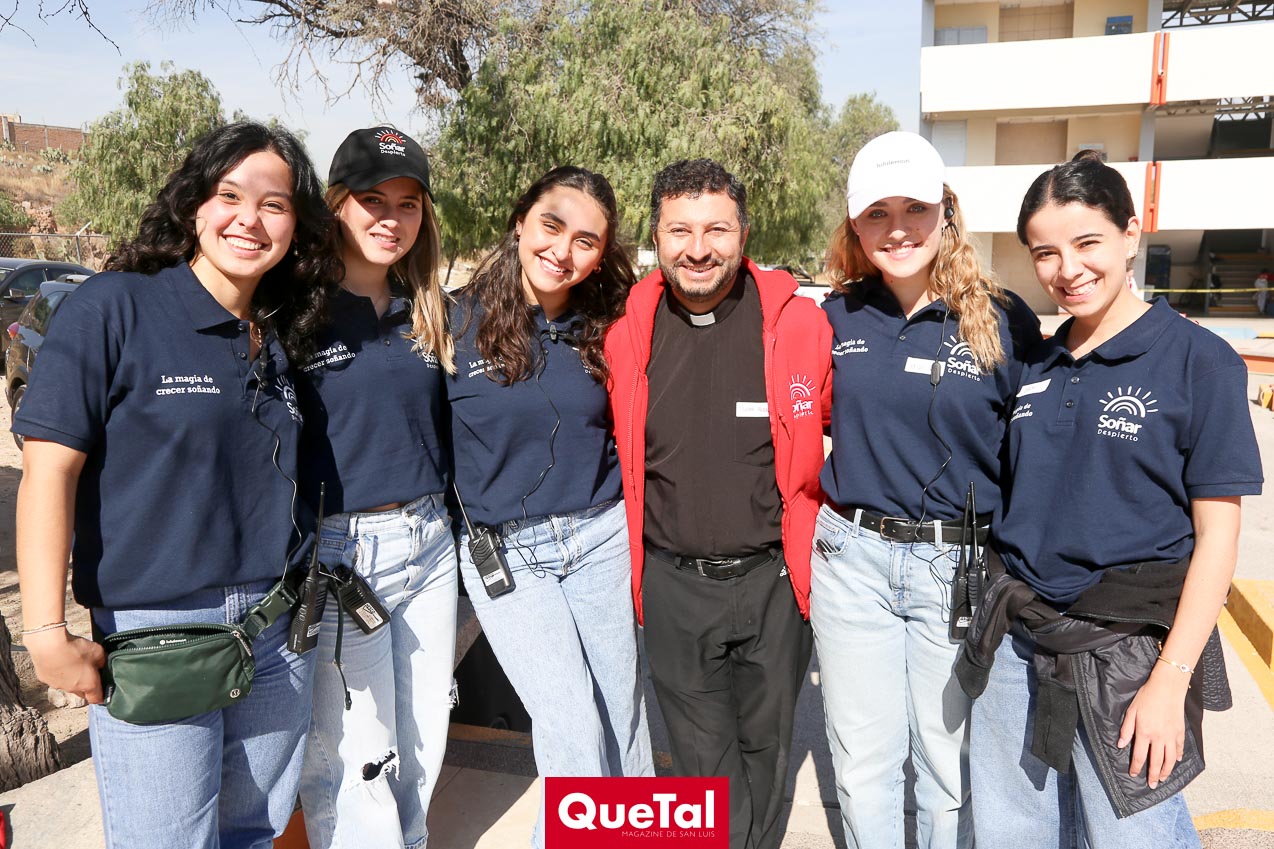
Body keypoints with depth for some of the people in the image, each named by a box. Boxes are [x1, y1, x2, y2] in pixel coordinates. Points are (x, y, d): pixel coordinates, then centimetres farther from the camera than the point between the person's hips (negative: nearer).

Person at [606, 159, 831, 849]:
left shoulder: (799, 321, -9)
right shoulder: (626, 331, -4)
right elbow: (614, 449, 12)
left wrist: (815, 518, 3)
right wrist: (642, 523, 10)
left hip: (771, 576, -1)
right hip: (671, 581, 1)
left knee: (765, 744, 18)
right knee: (703, 759, 14)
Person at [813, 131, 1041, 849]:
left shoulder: (1005, 321, -6)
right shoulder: (838, 316, 2)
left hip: (961, 566, -2)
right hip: (851, 556, 2)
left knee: (951, 763, 12)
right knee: (862, 762, 14)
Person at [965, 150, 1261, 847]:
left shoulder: (1197, 360, -7)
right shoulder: (1033, 365, 7)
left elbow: (1216, 536, -9)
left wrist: (1171, 680, -14)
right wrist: (1004, 609, 9)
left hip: (1127, 652, -5)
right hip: (1017, 644, 5)